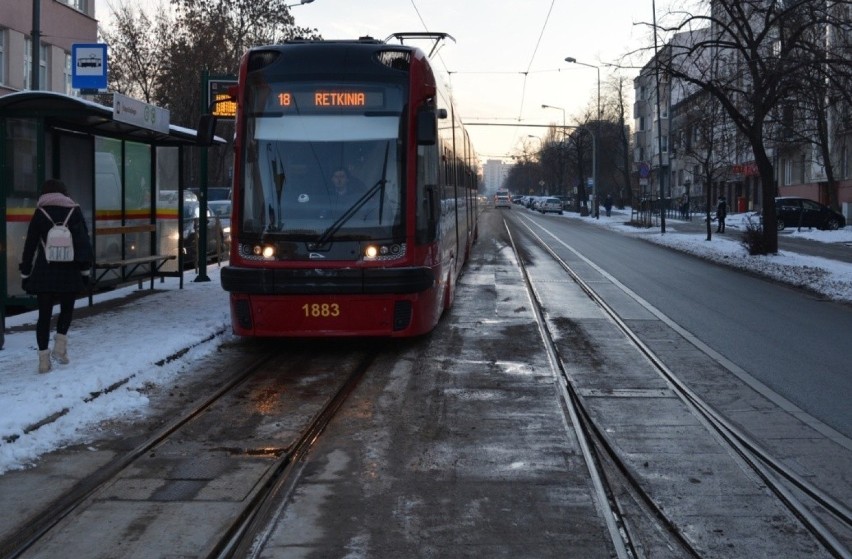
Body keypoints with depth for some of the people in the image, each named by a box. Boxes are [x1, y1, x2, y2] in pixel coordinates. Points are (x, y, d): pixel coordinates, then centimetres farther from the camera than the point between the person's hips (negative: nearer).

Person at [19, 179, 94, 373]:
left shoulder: (39, 213, 3)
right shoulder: (74, 211, 3)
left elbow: (30, 246, 3)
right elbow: (84, 242, 0)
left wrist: (25, 273, 8)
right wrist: (85, 268, 6)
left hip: (44, 273, 0)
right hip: (69, 272, 0)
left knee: (44, 314, 4)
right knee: (67, 309, 20)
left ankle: (44, 358, 0)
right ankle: (60, 346, 6)